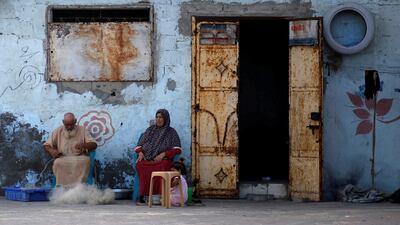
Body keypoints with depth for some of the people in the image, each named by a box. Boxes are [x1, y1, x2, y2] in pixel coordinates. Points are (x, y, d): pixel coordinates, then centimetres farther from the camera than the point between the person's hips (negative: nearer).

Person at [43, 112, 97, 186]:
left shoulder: (82, 130, 7)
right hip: (62, 159, 1)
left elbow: (94, 145, 1)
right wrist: (51, 151, -14)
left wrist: (83, 145, -22)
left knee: (85, 160, -36)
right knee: (57, 163, -35)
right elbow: (46, 145, 11)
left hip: (79, 157, -1)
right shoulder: (58, 131, 9)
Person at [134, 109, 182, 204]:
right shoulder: (150, 130, 20)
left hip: (163, 159, -2)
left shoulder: (171, 132, 10)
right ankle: (142, 196, -35)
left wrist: (163, 154, -15)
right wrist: (140, 152, -3)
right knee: (140, 165, -34)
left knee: (163, 166, -39)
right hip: (147, 158, 2)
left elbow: (177, 149, 0)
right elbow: (140, 144, 20)